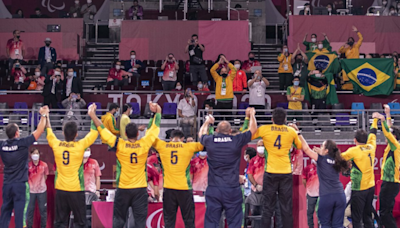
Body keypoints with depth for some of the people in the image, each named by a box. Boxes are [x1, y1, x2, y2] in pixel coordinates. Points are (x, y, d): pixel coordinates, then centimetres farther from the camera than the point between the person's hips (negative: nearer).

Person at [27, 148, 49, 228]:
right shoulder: (28, 165, -5)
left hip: (42, 190, 0)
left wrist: (41, 183, 3)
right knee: (30, 209, 5)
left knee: (43, 209, 7)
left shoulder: (44, 165, -3)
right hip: (31, 190, 0)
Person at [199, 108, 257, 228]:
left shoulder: (209, 141, -1)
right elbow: (253, 129, 11)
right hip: (232, 189, -2)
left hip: (213, 189, 2)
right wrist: (252, 114, 29)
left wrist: (207, 122, 43)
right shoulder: (237, 141, -6)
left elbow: (201, 133, 25)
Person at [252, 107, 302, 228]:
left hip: (271, 172, -1)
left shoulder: (264, 129, -4)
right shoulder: (291, 131, 2)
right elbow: (300, 146, 18)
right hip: (286, 172, 1)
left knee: (268, 206, 3)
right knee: (286, 207, 5)